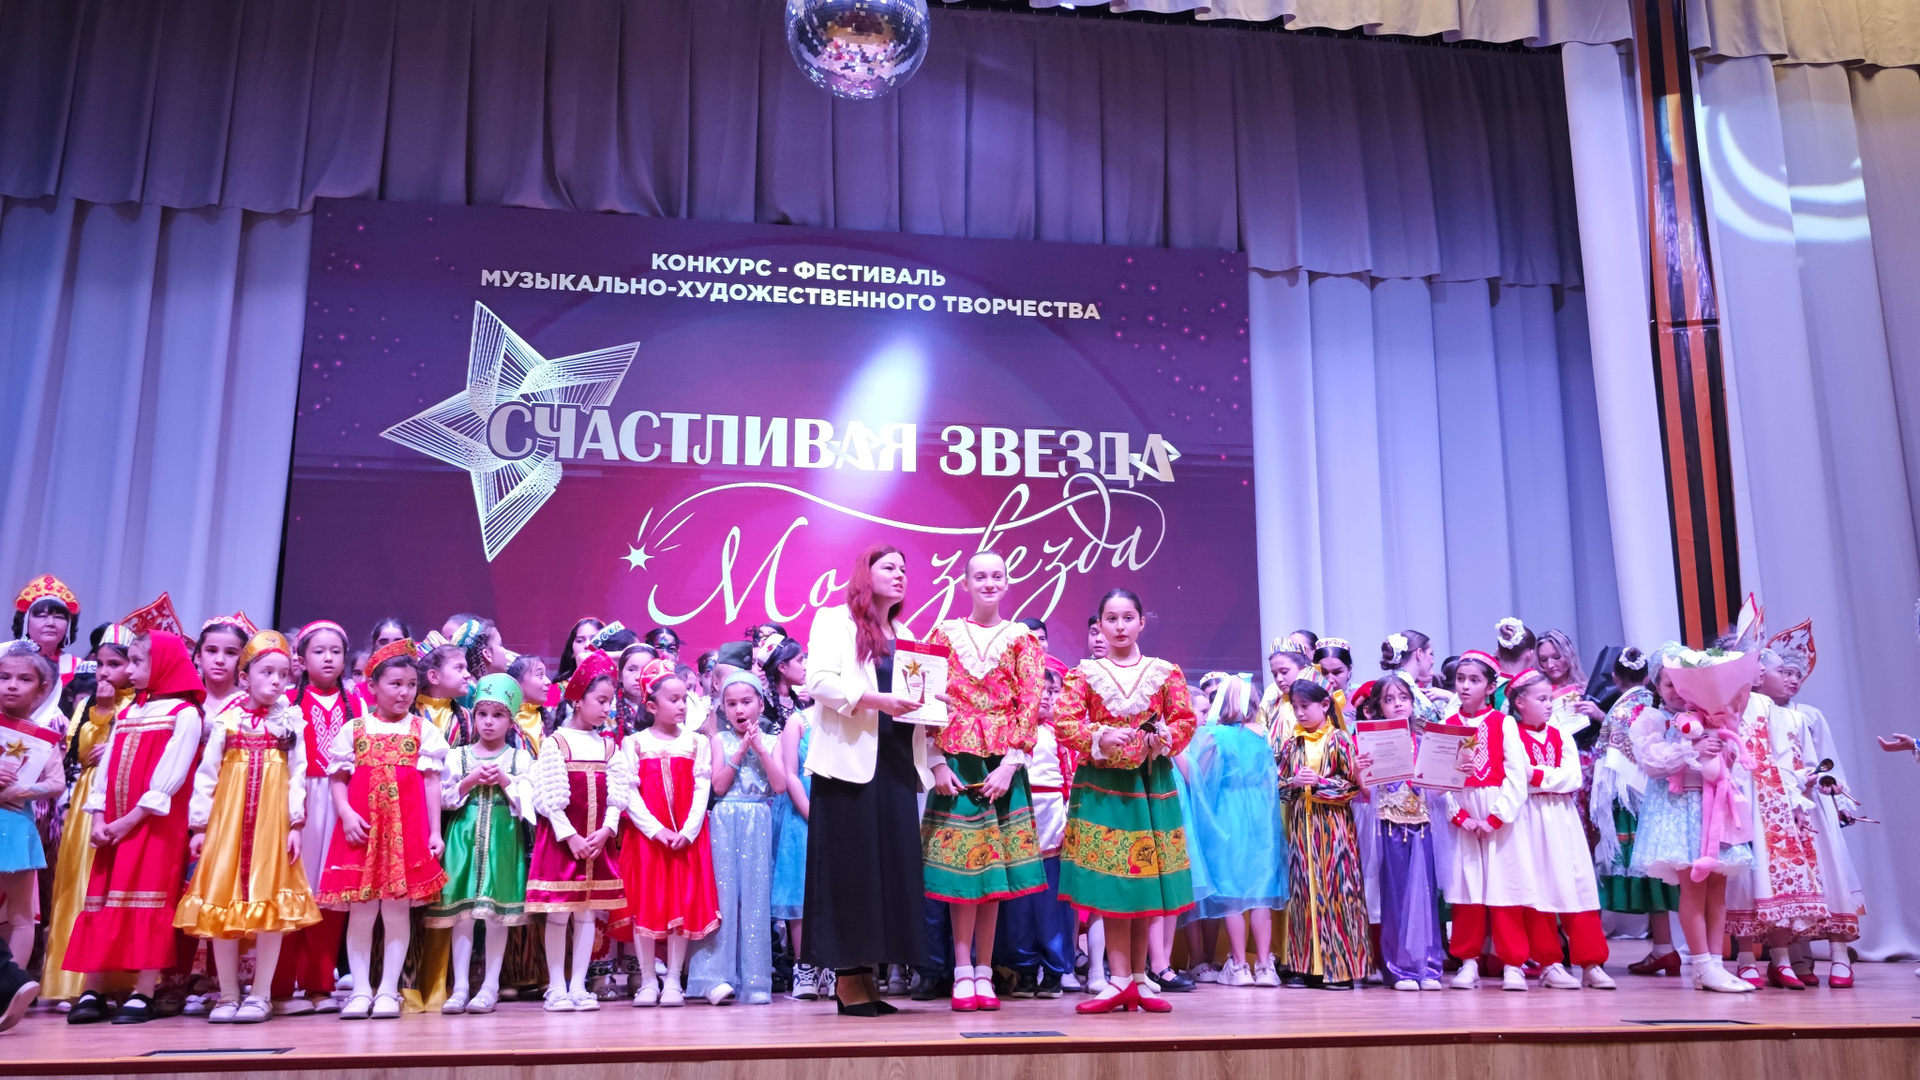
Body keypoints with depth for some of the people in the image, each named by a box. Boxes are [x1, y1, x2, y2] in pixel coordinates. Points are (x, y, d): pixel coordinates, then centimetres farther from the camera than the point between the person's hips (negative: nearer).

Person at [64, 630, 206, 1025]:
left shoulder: (185, 713, -6)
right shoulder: (126, 714, 17)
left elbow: (169, 776, -13)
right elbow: (106, 769, 12)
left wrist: (131, 819, -15)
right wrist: (98, 817, -1)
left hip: (156, 825, -7)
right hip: (112, 825, 7)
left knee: (148, 904, -6)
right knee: (101, 905, 5)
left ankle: (143, 995, -2)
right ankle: (92, 991, 10)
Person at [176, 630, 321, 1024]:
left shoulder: (291, 722, 4)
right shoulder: (226, 720, 3)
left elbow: (298, 776, 2)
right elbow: (206, 774, 5)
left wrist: (296, 824, -4)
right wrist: (200, 825, 2)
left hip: (273, 819, 0)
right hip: (228, 818, 1)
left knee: (272, 903, 0)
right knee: (223, 903, 2)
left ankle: (260, 995, 10)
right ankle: (228, 995, 15)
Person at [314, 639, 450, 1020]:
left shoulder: (423, 729, 6)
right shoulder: (354, 729, 8)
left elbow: (432, 781, 4)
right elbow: (338, 778, 7)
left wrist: (434, 831, -1)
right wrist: (346, 813, -10)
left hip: (407, 827, -1)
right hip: (361, 826, 1)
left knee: (397, 909, 2)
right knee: (360, 910, 3)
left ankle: (388, 990, 10)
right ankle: (361, 991, 12)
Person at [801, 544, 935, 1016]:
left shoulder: (906, 636, 22)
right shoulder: (834, 621, 3)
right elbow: (819, 681, -10)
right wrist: (874, 700, -20)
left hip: (897, 763, 6)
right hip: (852, 762, -6)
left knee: (891, 866, 3)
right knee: (850, 867, -5)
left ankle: (866, 974, 10)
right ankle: (847, 979, 2)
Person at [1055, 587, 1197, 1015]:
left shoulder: (1165, 672, 8)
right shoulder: (1084, 673, 5)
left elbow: (1185, 720, 3)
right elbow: (1063, 722, -3)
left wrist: (1163, 738, -15)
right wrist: (1098, 739, -18)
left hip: (1153, 784, 1)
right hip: (1101, 785, -1)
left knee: (1147, 880, 3)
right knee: (1110, 884, -4)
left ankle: (1138, 977, 13)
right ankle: (1119, 980, 1)